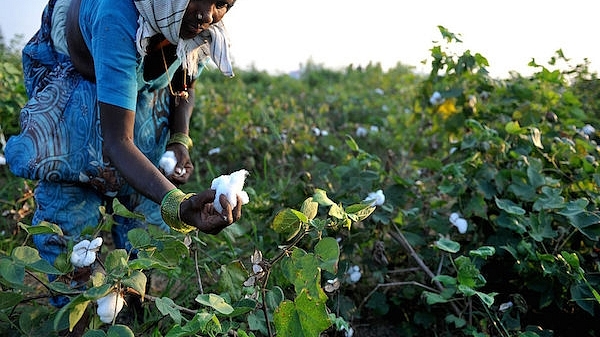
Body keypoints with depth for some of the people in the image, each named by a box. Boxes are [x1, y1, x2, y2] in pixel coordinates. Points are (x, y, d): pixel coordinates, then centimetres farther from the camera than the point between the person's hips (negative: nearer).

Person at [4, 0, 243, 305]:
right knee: (71, 189, -14)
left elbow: (184, 86, -1)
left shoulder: (202, 26, -25)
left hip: (145, 80, 5)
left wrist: (179, 141, -19)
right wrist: (176, 202, -60)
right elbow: (118, 142, -45)